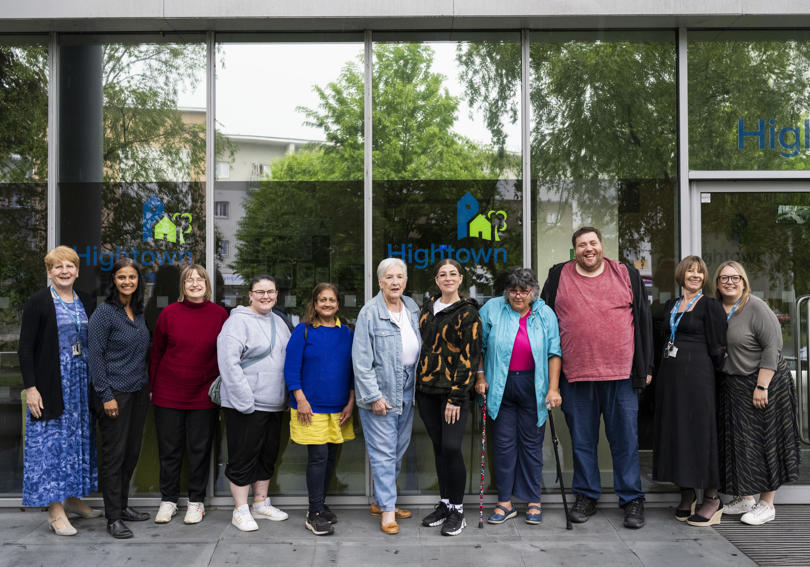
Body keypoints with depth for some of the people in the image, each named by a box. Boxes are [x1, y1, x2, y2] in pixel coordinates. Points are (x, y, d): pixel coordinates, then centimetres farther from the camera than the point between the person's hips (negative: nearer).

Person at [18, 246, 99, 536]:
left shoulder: (86, 302, 9)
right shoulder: (38, 303, -5)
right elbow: (25, 348, -8)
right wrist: (30, 387, -14)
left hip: (82, 383, 6)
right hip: (51, 386, -5)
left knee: (79, 438, 11)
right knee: (52, 442, -4)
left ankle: (73, 498, 25)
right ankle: (55, 512, 2)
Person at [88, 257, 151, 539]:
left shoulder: (138, 312, 10)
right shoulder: (104, 312, -11)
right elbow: (95, 355, -13)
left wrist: (148, 386, 15)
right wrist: (106, 395, -16)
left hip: (139, 391, 7)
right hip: (116, 393, -7)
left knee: (132, 452, 13)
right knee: (114, 454, -1)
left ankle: (122, 505, 26)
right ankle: (113, 518, 8)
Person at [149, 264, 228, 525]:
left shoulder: (219, 314, -1)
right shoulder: (169, 313, -1)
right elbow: (156, 352, 6)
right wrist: (152, 387, 6)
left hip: (204, 396, 0)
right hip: (168, 394, 1)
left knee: (200, 449, 8)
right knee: (169, 449, 10)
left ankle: (196, 501, 23)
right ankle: (168, 500, 25)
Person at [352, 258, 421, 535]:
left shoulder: (412, 308, 7)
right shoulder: (369, 313, -12)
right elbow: (361, 360, -14)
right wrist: (374, 396, -16)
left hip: (407, 390, 7)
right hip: (380, 391, -7)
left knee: (399, 449, 14)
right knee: (383, 452, -2)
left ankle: (381, 500, 29)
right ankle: (387, 509, 8)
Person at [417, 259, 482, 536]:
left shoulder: (467, 312, -6)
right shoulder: (428, 306, 12)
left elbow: (470, 356, -11)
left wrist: (456, 396, -15)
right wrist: (416, 383, 15)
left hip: (453, 391, -6)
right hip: (426, 389, 6)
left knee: (451, 447, -10)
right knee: (438, 447, 11)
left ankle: (457, 510, 4)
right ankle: (444, 503, 23)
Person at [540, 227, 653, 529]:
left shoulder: (627, 275, 7)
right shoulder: (558, 277, 7)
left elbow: (643, 321, 10)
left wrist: (645, 367, 6)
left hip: (620, 374, -1)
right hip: (575, 375, 1)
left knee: (625, 439, 5)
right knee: (582, 440, 10)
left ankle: (632, 500, 16)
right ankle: (586, 497, 23)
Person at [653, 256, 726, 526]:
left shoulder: (710, 306, -3)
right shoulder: (670, 306, 15)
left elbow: (717, 347, -6)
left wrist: (707, 376, -6)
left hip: (697, 374, -6)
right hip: (669, 375, 6)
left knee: (700, 430, -4)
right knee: (674, 430, 8)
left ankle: (712, 497, 5)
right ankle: (687, 493, 19)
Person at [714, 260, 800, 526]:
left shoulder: (756, 308, -13)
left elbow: (772, 348, -17)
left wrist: (761, 387, -20)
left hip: (764, 383, -6)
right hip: (731, 385, 6)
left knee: (763, 442, 0)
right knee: (736, 441, 11)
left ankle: (766, 504, 10)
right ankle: (743, 498, 23)